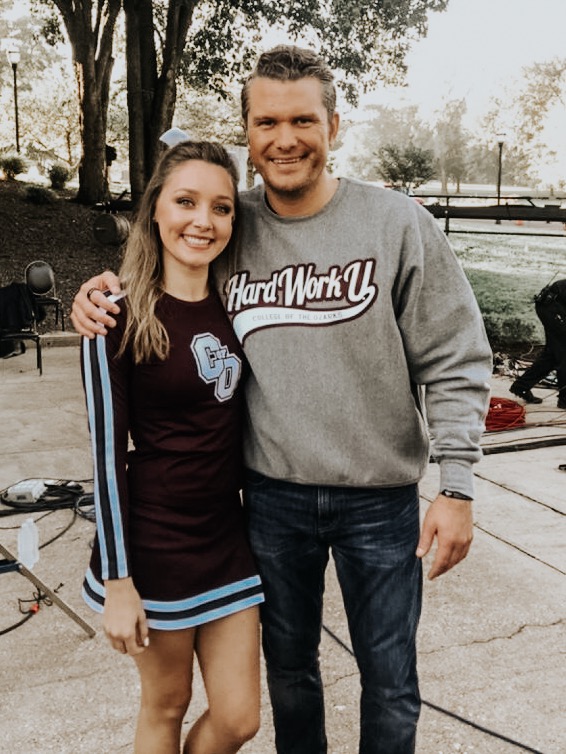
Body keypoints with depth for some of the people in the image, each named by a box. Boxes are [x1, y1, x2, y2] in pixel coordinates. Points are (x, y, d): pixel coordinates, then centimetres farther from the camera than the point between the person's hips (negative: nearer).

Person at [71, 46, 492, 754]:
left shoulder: (398, 224, -10)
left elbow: (455, 363, -7)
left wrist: (456, 486, -11)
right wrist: (102, 290, -7)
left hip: (380, 496, -2)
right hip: (272, 493, 3)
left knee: (389, 681, 16)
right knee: (288, 665, 23)